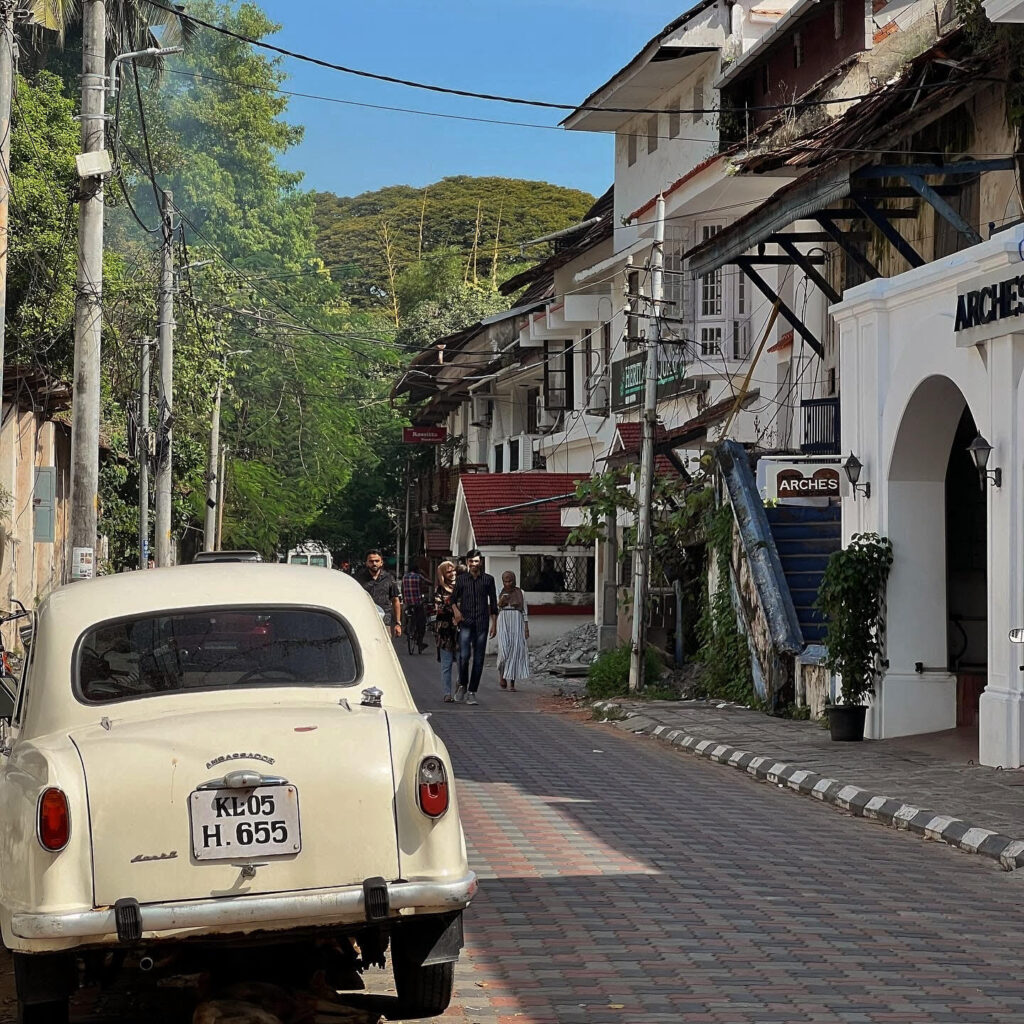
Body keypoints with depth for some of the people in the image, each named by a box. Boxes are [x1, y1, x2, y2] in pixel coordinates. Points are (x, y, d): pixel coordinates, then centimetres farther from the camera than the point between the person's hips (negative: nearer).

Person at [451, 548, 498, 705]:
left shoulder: (488, 579, 7)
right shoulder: (461, 579, 7)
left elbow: (493, 603, 11)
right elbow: (454, 598, 15)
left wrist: (494, 624, 7)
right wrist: (456, 610, -6)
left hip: (482, 623, 1)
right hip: (465, 622, -1)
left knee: (478, 660, 0)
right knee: (464, 656, -15)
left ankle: (471, 692, 6)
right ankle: (462, 685, 8)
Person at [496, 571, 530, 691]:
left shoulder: (520, 593, 7)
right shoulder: (499, 593, 7)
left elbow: (525, 611, 8)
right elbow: (495, 610, 9)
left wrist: (526, 628, 2)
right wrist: (500, 602, -10)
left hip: (517, 622, 0)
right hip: (503, 622, 0)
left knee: (516, 650, -5)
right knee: (504, 649, -15)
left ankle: (512, 682, 0)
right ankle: (501, 672, 13)